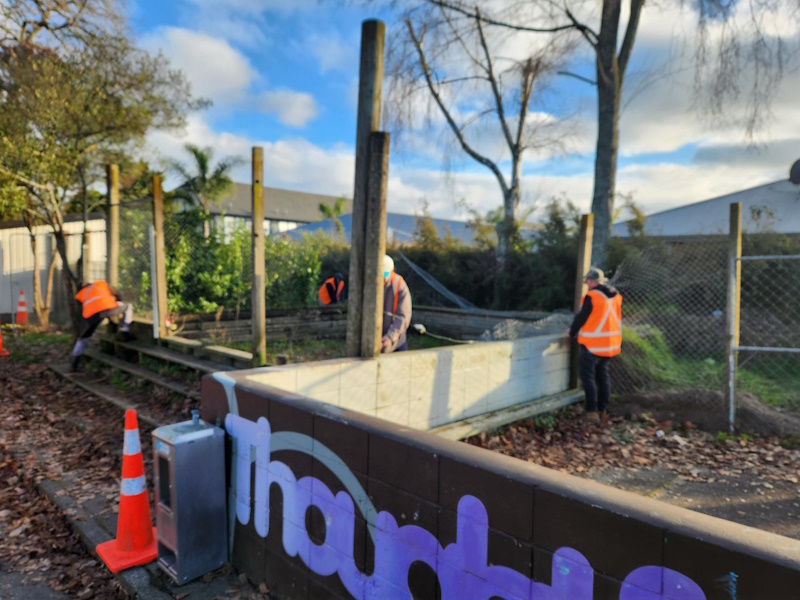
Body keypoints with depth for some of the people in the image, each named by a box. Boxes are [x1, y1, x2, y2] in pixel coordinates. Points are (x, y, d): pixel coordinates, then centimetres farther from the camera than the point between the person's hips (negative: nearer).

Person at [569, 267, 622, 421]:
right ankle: (603, 409, 24)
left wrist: (572, 332, 5)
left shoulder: (592, 296, -17)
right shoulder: (616, 296, 7)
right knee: (603, 375, 18)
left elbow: (581, 317, -12)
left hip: (592, 345, -7)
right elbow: (617, 320, 15)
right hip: (610, 344, 8)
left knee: (587, 376, 1)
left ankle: (592, 411, -2)